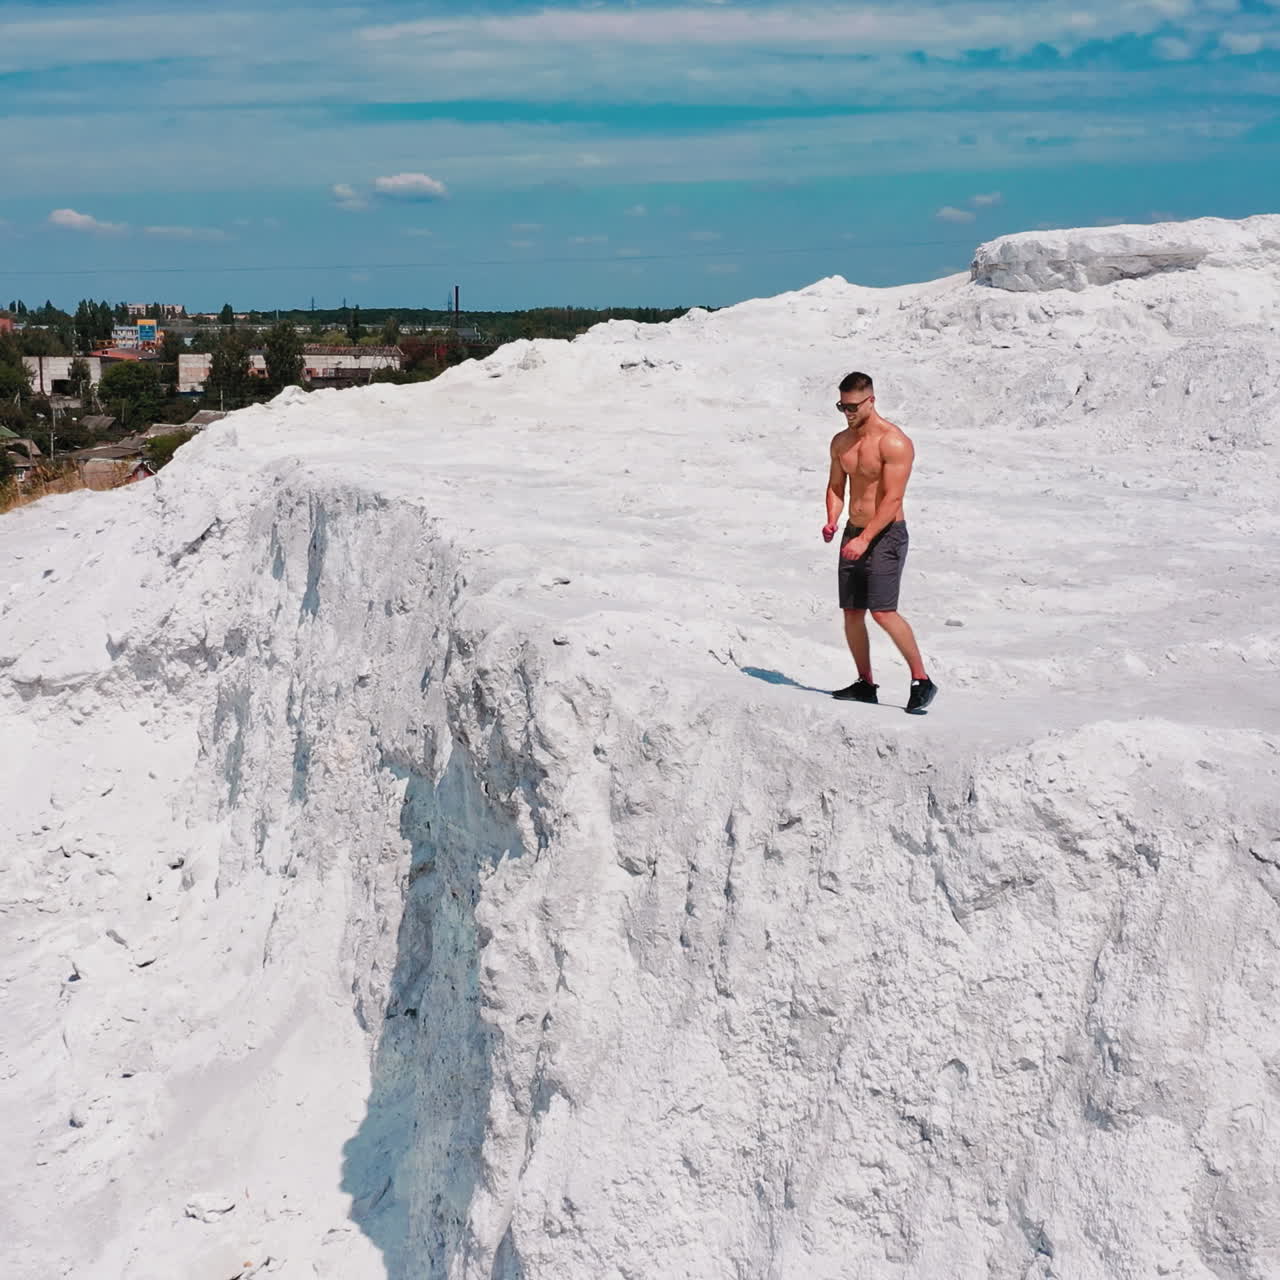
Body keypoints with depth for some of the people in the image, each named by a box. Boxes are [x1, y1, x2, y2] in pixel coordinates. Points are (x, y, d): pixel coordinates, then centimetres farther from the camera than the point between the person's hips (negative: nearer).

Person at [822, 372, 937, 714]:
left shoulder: (894, 443, -14)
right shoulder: (840, 442, 9)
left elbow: (893, 499, -19)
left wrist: (865, 539, -25)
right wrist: (832, 521, -4)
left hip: (886, 534, -7)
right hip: (854, 533, 7)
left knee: (883, 611, -15)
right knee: (852, 612, 6)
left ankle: (922, 681, -6)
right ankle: (865, 685, 17)